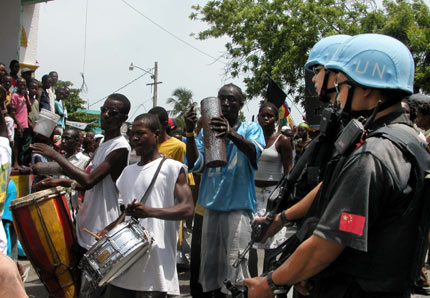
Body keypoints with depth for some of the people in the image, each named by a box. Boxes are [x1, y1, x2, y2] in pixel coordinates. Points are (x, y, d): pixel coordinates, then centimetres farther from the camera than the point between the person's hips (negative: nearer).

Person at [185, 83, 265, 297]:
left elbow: (254, 151, -19)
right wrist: (190, 133, -14)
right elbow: (195, 165, 0)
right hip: (211, 206, 4)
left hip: (238, 207, -4)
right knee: (209, 264, 9)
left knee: (235, 267, -10)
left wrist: (232, 134, -39)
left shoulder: (251, 129, 4)